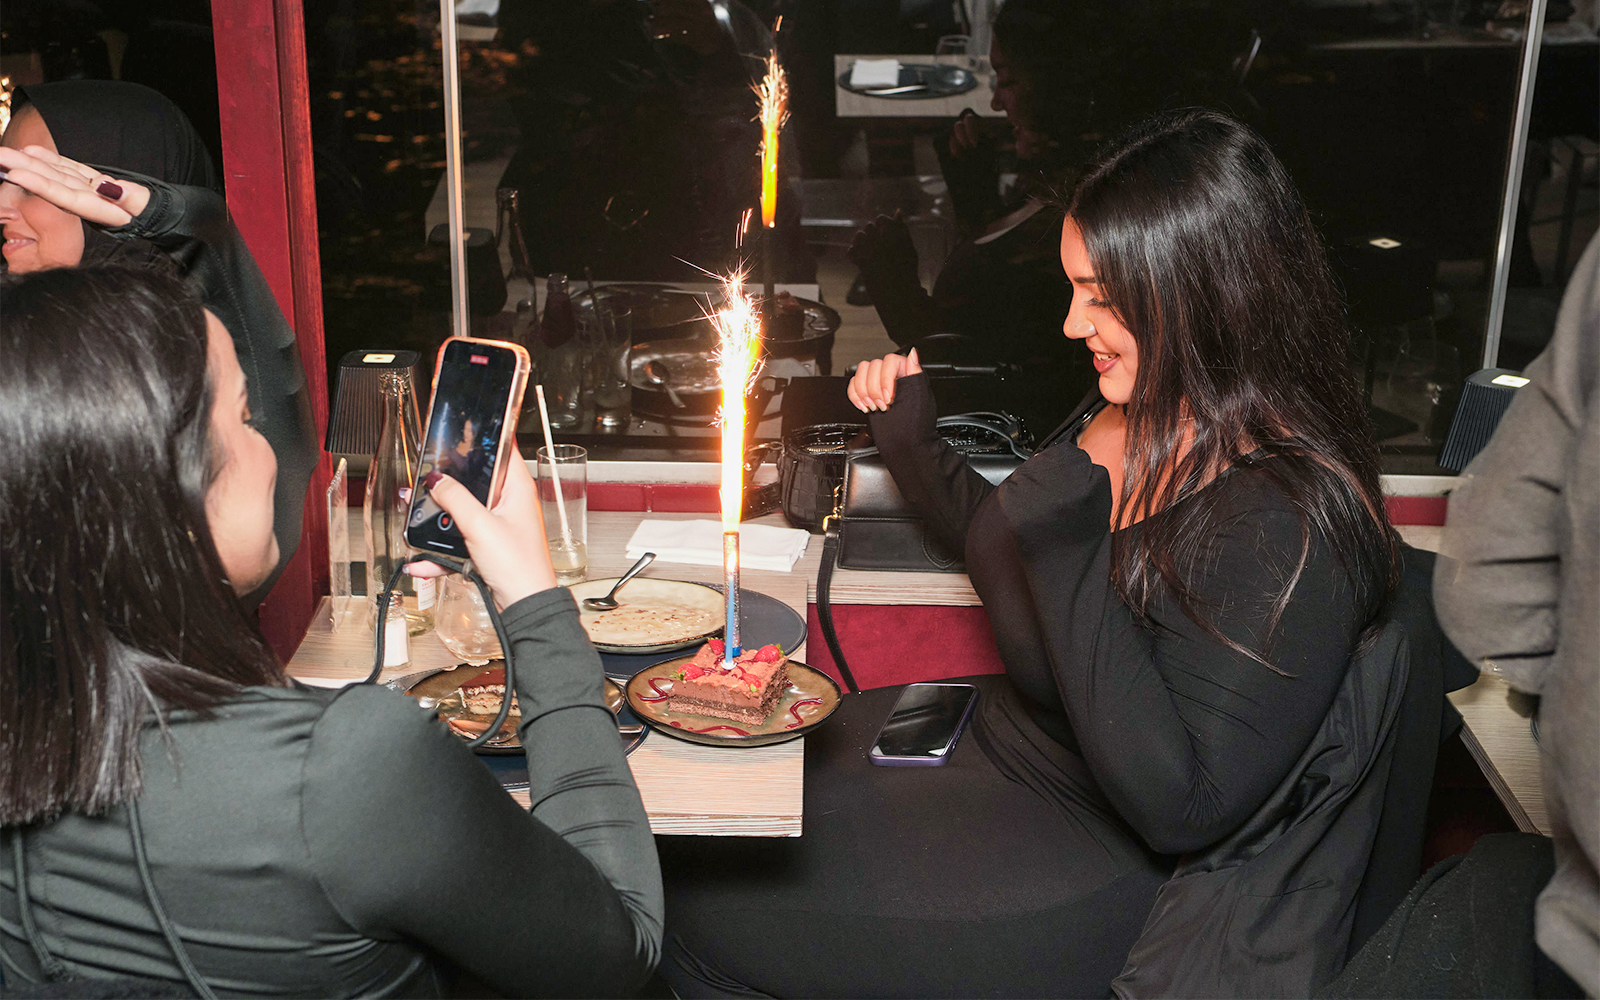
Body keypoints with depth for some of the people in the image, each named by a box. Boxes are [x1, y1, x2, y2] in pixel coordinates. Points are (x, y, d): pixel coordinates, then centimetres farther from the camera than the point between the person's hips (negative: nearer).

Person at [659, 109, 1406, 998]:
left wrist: (1074, 564, -35)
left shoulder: (1293, 527, -29)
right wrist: (915, 445, 6)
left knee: (698, 898, -3)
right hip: (998, 741, 8)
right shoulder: (1128, 410, -4)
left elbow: (1180, 809, -30)